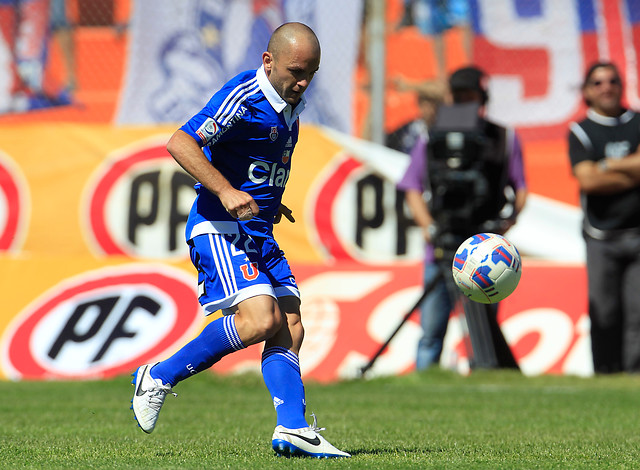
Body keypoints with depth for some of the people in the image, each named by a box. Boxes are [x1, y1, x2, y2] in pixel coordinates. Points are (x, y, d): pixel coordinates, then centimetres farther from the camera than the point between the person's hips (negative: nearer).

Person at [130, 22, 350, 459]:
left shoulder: (291, 102, 13)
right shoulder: (244, 98, -15)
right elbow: (180, 143, -22)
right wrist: (226, 191, -29)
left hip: (260, 233, 9)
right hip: (219, 227, -9)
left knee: (290, 330, -2)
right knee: (261, 319, -22)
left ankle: (292, 429, -9)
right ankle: (159, 377, -9)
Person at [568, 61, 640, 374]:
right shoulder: (580, 132, 6)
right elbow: (587, 180, -7)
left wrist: (606, 165, -2)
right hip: (602, 238, -1)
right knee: (605, 313, -4)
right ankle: (606, 377, 0)